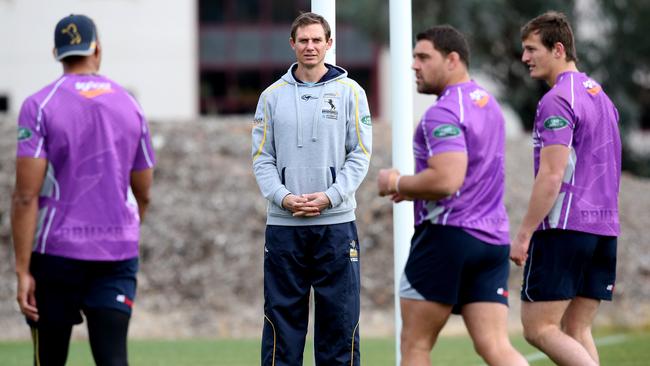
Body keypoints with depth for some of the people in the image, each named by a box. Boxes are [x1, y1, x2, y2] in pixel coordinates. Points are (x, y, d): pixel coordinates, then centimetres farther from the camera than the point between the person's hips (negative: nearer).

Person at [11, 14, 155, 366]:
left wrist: (23, 270, -11)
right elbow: (143, 196, 17)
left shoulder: (40, 106, -5)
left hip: (58, 250, -3)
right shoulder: (129, 106, 8)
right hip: (118, 256, 3)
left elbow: (26, 196, -12)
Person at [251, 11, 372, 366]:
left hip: (336, 222, -1)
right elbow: (262, 157, 6)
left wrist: (329, 196, -12)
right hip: (283, 224, 1)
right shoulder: (272, 95, 8)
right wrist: (283, 196, -10)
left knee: (339, 318, 1)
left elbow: (359, 154, 1)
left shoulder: (350, 92, 4)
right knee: (281, 316, 1)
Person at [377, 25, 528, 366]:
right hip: (493, 240, 8)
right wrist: (414, 189, 20)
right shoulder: (488, 103, 17)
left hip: (448, 236, -8)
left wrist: (397, 182, -9)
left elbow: (446, 181, -25)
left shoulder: (443, 112, -13)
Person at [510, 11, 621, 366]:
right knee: (576, 331, 9)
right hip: (604, 229, 9)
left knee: (539, 327, -5)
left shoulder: (557, 101, -12)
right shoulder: (601, 97, 17)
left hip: (564, 229, -9)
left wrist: (523, 234, -15)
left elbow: (551, 177, -18)